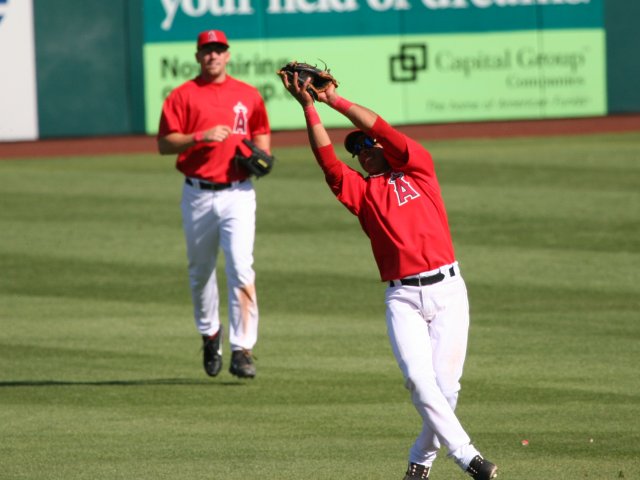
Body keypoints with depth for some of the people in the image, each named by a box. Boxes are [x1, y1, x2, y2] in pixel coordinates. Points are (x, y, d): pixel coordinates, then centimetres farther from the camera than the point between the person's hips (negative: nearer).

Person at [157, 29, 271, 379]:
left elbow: (262, 135, 21)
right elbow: (164, 144, -5)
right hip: (198, 195, 0)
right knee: (200, 271, 12)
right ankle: (209, 334, 36)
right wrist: (201, 137, -19)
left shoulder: (248, 95, 9)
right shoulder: (182, 96, 2)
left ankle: (242, 350, -17)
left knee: (241, 268, -14)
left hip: (238, 194, 0)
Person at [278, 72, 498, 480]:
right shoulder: (361, 190, 13)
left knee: (446, 384, -5)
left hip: (447, 290, -1)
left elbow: (381, 128, -2)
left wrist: (336, 101, -3)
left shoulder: (418, 169, 10)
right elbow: (327, 158, -2)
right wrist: (309, 108, -10)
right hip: (403, 298, 1)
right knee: (419, 379, -17)